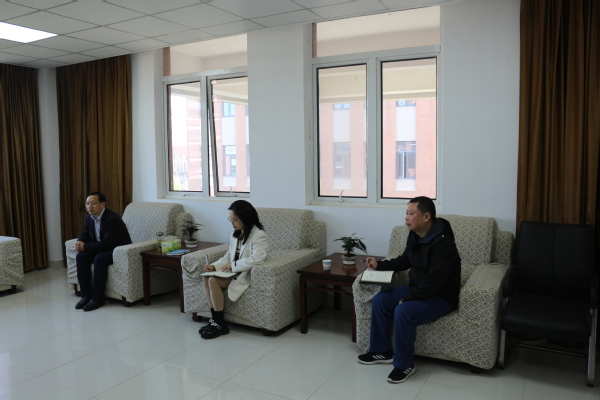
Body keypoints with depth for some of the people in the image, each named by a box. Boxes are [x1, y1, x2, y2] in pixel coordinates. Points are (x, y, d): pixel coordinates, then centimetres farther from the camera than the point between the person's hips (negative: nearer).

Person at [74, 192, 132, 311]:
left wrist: (85, 247, -29)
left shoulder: (113, 219, -25)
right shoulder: (89, 217, 2)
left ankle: (98, 298, -21)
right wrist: (80, 242, -12)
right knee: (80, 256, -14)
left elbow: (107, 243, -30)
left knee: (100, 258, -33)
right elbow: (85, 234, 12)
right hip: (102, 248, 8)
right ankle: (86, 294, -8)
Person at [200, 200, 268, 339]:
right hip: (234, 271, 8)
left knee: (213, 281, -24)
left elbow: (256, 259, -27)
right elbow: (229, 256, 15)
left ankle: (220, 325, -12)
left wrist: (233, 265, -21)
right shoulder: (235, 234, 11)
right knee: (206, 278, -15)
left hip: (247, 275, -8)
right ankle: (215, 320, -7)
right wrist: (214, 266, -2)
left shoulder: (259, 235, -15)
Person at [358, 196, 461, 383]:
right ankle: (382, 351, 13)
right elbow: (405, 261, 18)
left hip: (440, 297, -9)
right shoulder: (415, 236, 1)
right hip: (417, 289, 9)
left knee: (403, 311, -30)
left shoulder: (443, 243, -27)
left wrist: (408, 298, -23)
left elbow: (433, 282, -30)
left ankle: (404, 365, -10)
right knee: (380, 300, -2)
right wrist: (379, 264, 5)